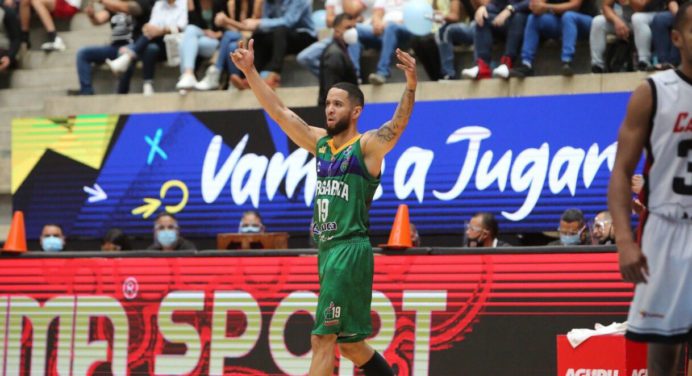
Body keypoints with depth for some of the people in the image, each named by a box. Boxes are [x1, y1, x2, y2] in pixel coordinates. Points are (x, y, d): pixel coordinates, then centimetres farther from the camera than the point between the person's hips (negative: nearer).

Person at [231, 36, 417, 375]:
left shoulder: (368, 146, -4)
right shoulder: (320, 143, 15)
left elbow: (399, 121, -20)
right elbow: (279, 112, 16)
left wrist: (411, 85, -37)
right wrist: (250, 72, 10)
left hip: (351, 249, -8)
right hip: (326, 249, 8)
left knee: (322, 339, -13)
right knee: (348, 343, 14)